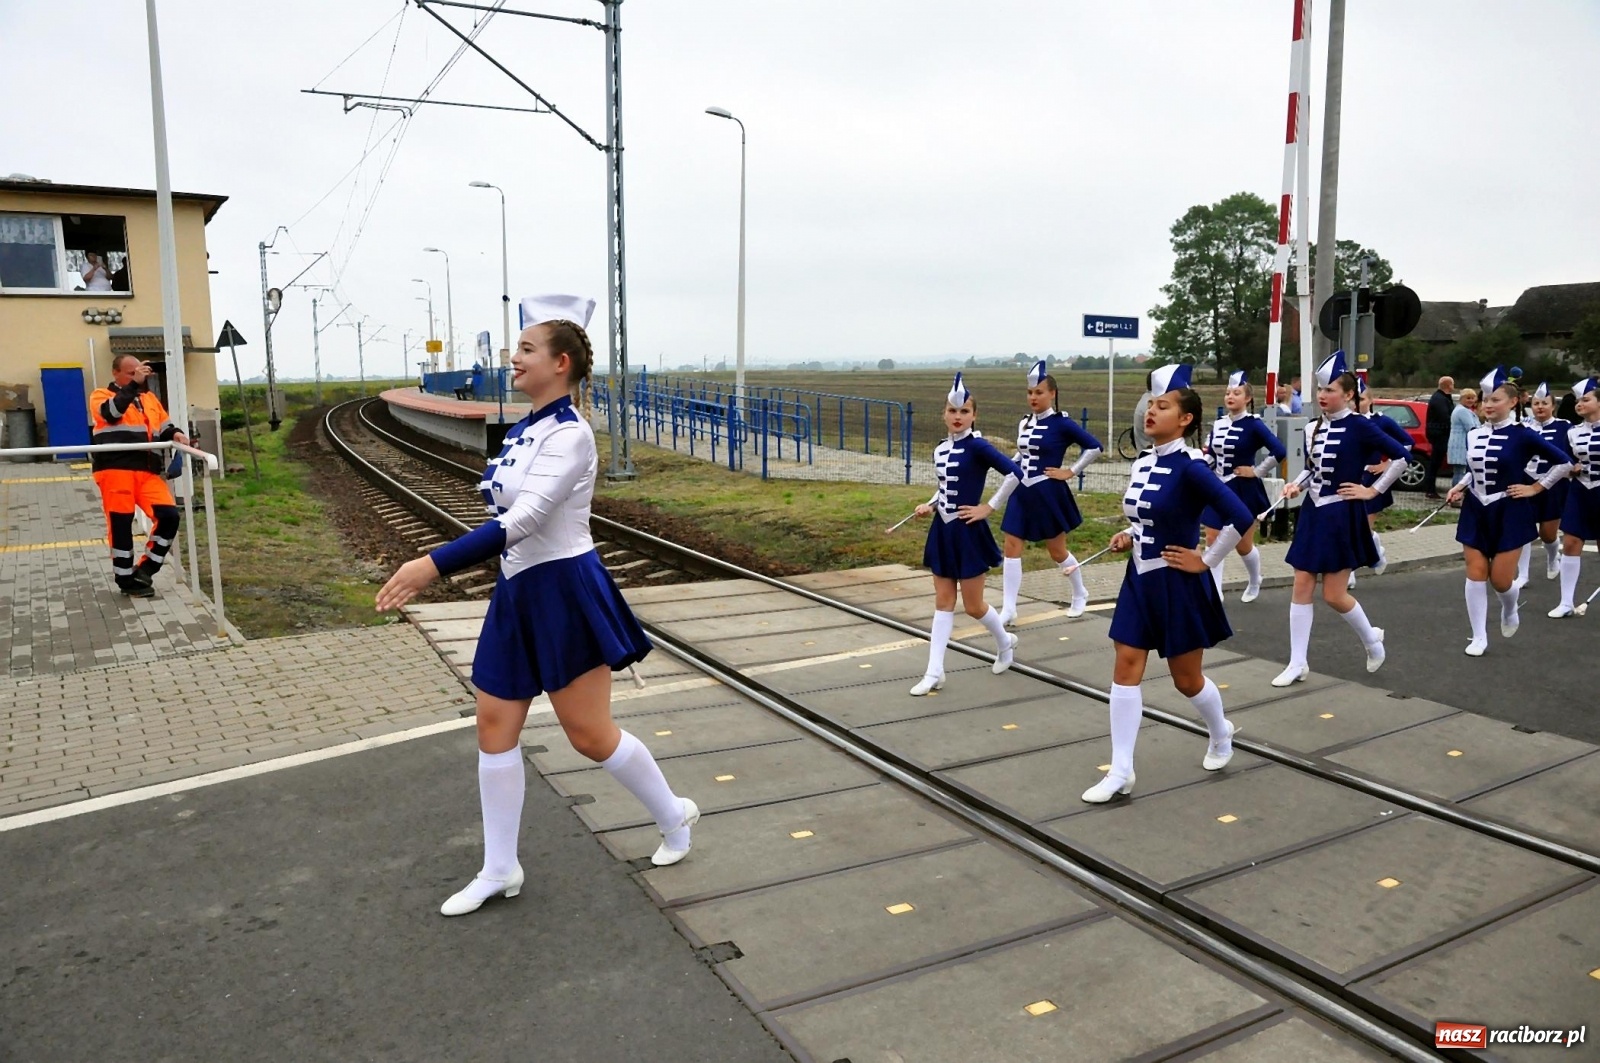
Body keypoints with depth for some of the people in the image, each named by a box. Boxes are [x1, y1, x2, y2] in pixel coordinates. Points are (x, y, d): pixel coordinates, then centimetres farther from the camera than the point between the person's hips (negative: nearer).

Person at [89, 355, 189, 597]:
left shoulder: (149, 398, 23)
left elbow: (164, 426, 24)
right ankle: (126, 580, 12)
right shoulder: (101, 395, 7)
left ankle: (145, 569, 9)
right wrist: (134, 384, -20)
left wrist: (175, 434, 1)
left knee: (169, 516, -6)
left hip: (147, 471, 5)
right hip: (115, 470, -5)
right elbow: (111, 412, -14)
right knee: (120, 524, 0)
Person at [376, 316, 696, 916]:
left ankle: (674, 816, 26)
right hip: (517, 595, 9)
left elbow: (523, 519, -29)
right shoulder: (520, 432, 10)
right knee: (494, 727, 9)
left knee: (590, 736, 1)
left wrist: (435, 565, -35)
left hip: (564, 592, -9)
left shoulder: (570, 433, -17)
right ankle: (499, 871, 22)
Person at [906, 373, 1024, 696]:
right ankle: (934, 672, 10)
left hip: (968, 532, -7)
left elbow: (1015, 473, -23)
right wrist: (930, 505, 4)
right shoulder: (940, 450, 7)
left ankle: (1004, 642, 35)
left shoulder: (977, 446, -15)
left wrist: (988, 508, -18)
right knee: (943, 602, 7)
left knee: (973, 605, 5)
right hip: (942, 532, 7)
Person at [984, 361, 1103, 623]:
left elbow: (1094, 447, -9)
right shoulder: (1024, 424, 7)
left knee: (1057, 551, 9)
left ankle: (1080, 594, 35)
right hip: (1022, 493, 6)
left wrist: (1070, 472, -10)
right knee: (1011, 547, -2)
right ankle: (1008, 610, 0)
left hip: (1048, 494, -6)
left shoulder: (1061, 423, -11)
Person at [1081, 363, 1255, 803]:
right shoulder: (1143, 462, 4)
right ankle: (1121, 772, 6)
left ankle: (1221, 734, 41)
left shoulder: (1191, 467, -19)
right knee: (1126, 669, 1)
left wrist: (1205, 560, -16)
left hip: (1178, 584, -7)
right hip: (1140, 580, 7)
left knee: (1186, 678, 10)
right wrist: (1127, 535, 2)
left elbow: (1242, 519, -24)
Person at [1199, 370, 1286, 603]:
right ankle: (1214, 592, 5)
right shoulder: (1218, 424, 4)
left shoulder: (1253, 424, -13)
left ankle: (1254, 583, 35)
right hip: (1218, 489, 5)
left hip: (1243, 490, -5)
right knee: (1212, 540, -1)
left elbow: (1280, 451, -20)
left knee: (1243, 545, 8)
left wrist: (1257, 471, -15)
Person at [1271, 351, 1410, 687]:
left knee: (1334, 595, -2)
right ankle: (1298, 664, 8)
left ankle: (1371, 638, 28)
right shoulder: (1311, 428, 6)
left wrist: (1373, 490, -8)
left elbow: (1401, 457, -9)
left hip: (1342, 515, -6)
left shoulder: (1359, 427, -12)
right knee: (1301, 587, 2)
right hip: (1312, 512, 6)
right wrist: (1296, 485, -2)